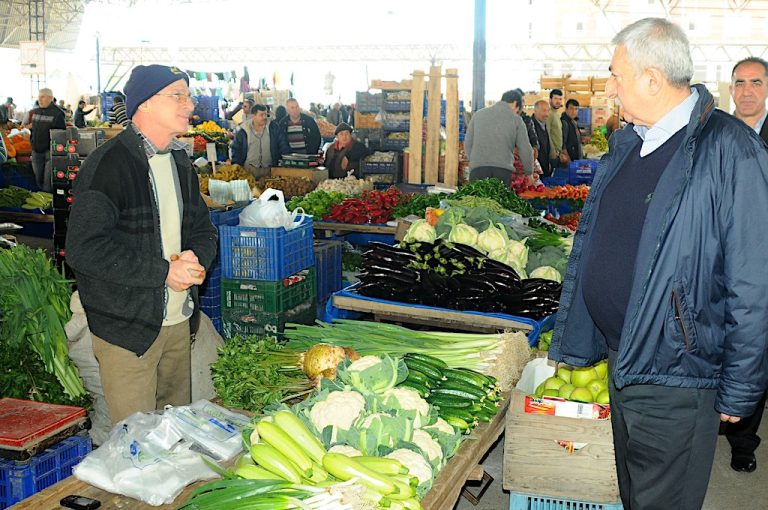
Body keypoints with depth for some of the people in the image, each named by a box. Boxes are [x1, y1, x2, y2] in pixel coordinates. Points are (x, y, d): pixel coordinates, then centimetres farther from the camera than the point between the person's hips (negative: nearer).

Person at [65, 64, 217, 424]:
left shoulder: (179, 162, 12)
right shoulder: (107, 165, -14)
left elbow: (202, 227, 20)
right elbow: (84, 249, -21)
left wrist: (197, 258, -4)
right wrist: (163, 271, -21)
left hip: (179, 322, 7)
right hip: (126, 330, -7)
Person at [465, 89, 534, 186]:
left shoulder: (478, 114, 15)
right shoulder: (516, 120, 7)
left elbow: (467, 143, 17)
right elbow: (525, 150, 8)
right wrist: (529, 173, 21)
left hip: (478, 169, 2)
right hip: (503, 171, -2)